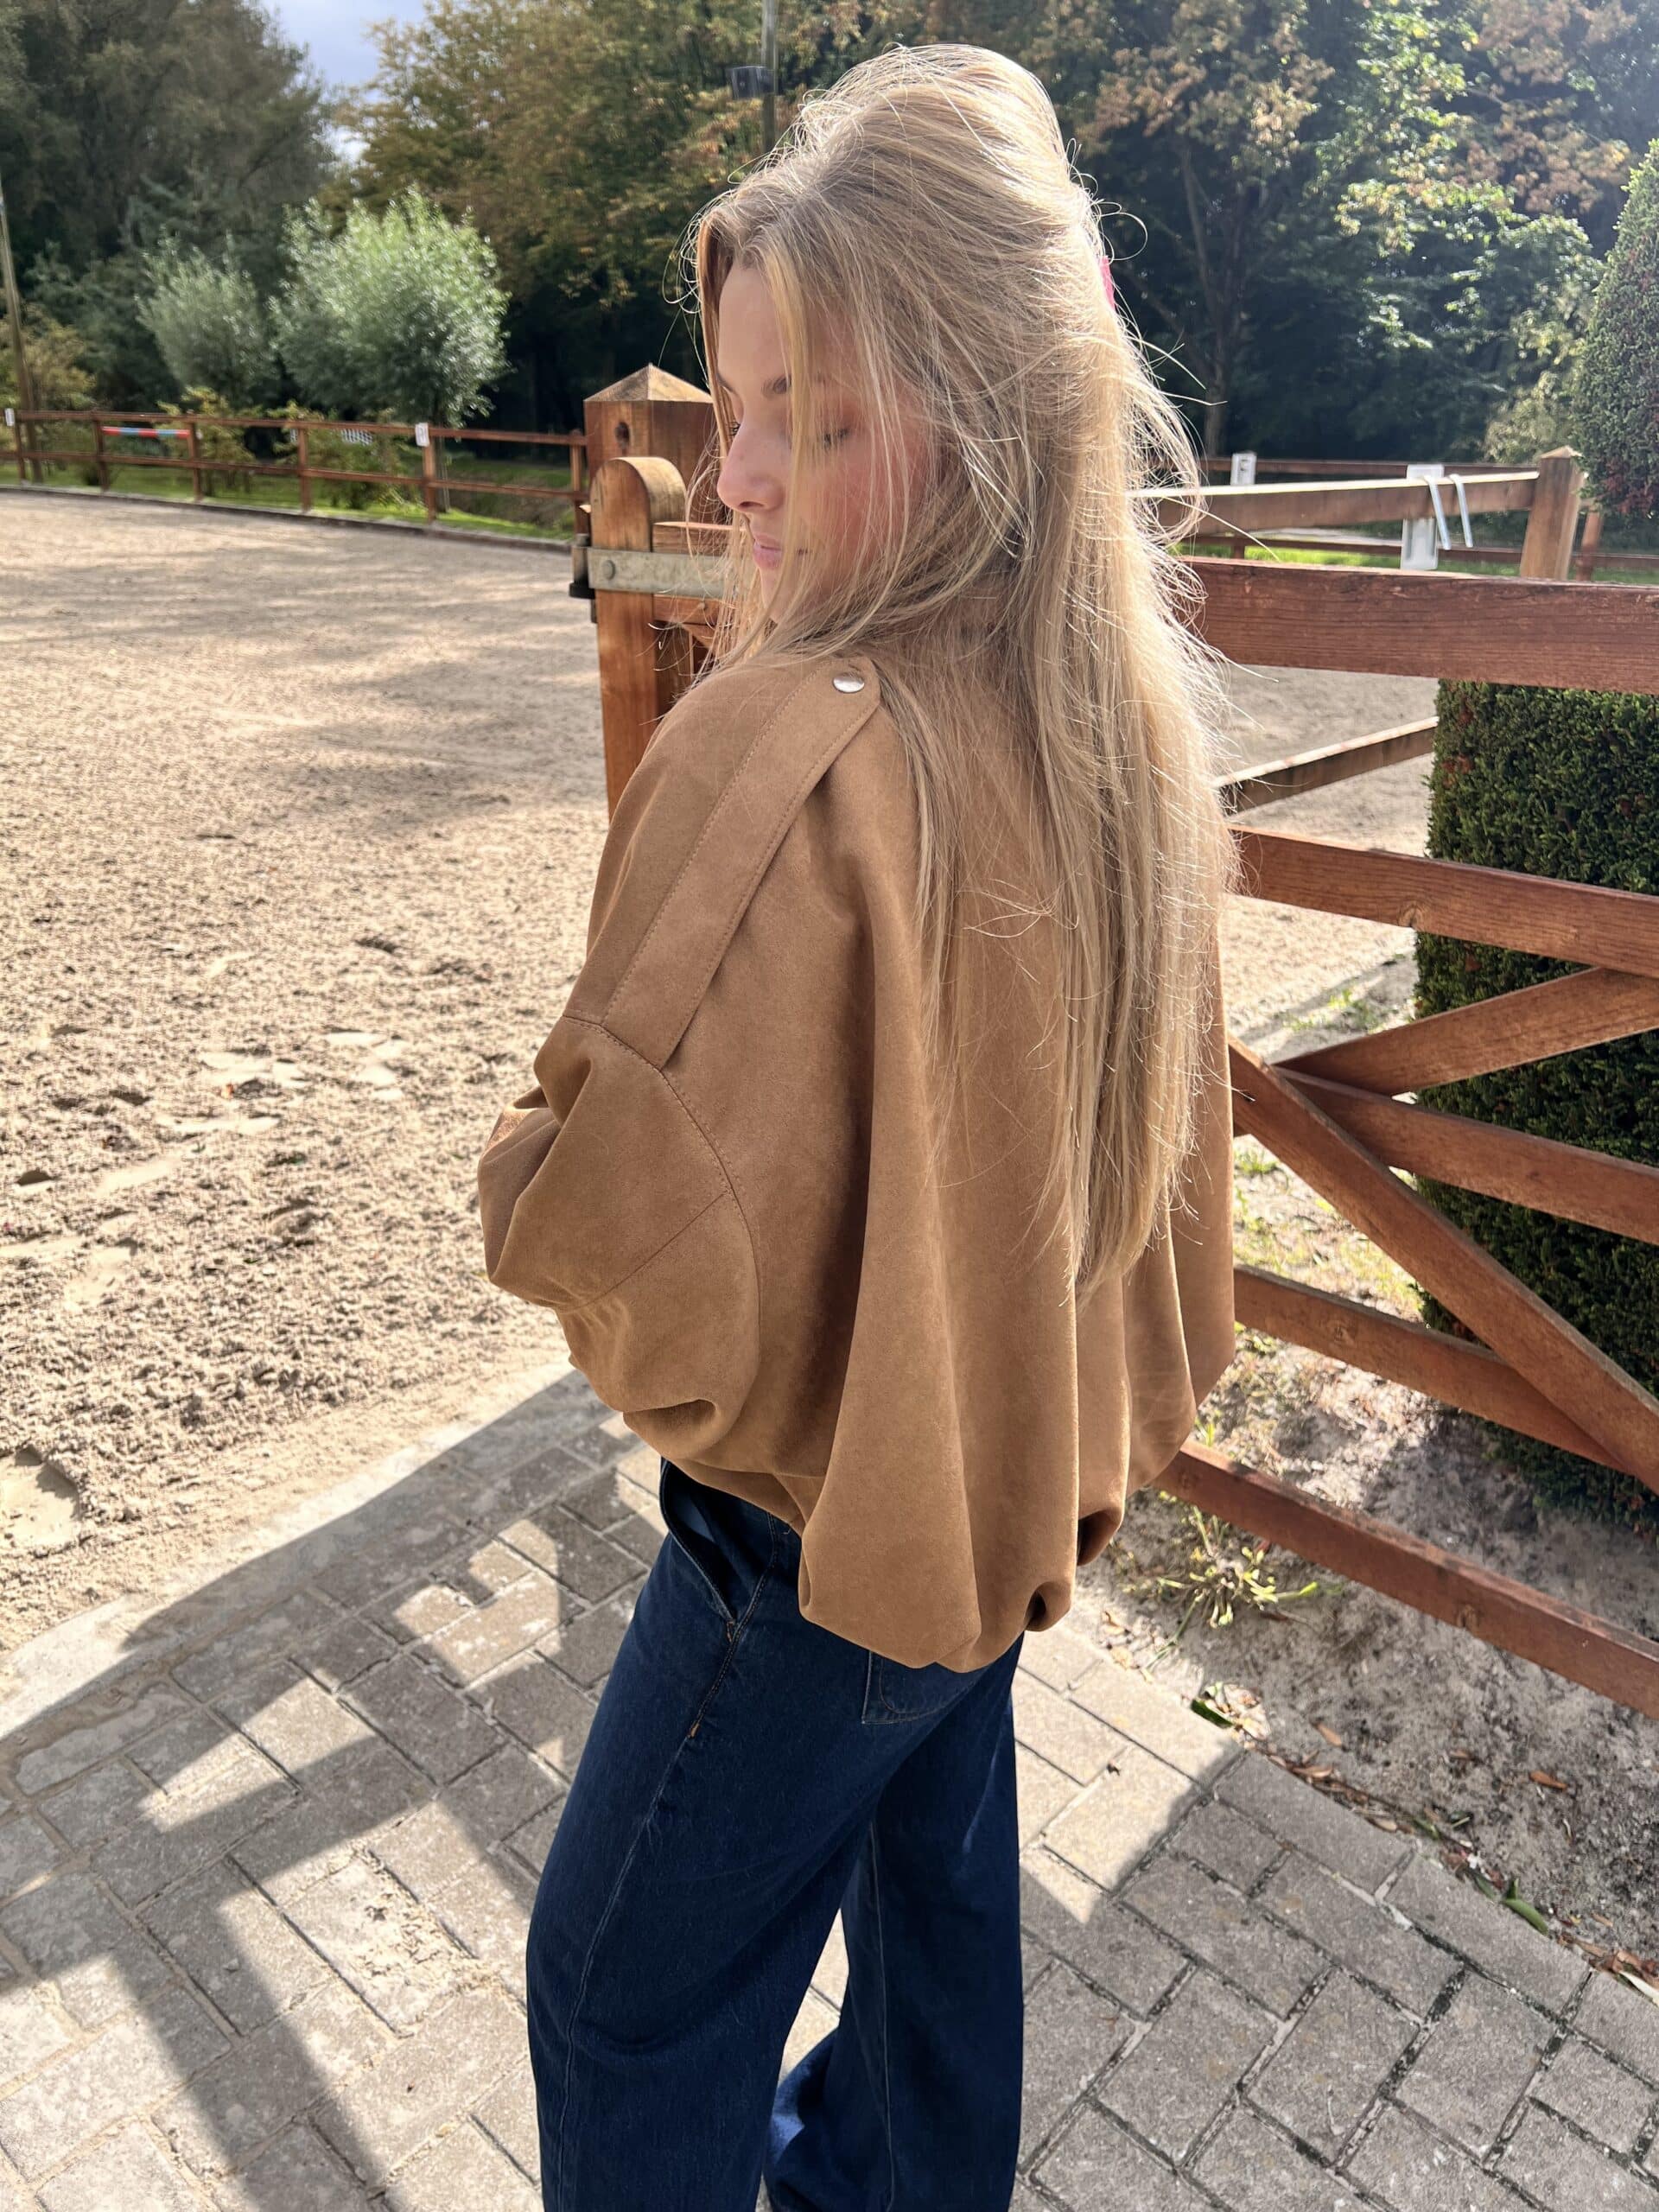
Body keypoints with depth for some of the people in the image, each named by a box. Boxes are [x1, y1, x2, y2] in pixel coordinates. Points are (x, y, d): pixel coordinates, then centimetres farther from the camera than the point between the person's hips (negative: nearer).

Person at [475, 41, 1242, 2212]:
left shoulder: (790, 756, -31)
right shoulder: (1128, 713, -4)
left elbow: (628, 1234, -32)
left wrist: (528, 1162, -10)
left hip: (826, 1508, -8)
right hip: (1030, 1462, 8)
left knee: (627, 1990, 16)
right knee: (938, 1853, 29)